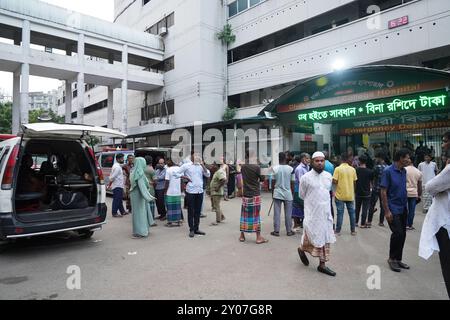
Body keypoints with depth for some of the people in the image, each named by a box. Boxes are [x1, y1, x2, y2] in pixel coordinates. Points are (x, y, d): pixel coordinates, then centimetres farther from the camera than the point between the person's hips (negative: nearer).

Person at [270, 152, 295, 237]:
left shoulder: (274, 168, -6)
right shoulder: (290, 168, -5)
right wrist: (292, 192, 10)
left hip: (277, 193, 0)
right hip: (287, 194, 0)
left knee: (277, 213, 5)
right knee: (288, 214, 9)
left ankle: (276, 231, 9)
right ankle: (289, 231, 17)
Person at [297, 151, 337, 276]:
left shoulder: (328, 176, 3)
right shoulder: (306, 177, -11)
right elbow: (302, 195, 1)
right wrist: (312, 202, 8)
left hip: (326, 213, 5)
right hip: (312, 213, -5)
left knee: (325, 239, 9)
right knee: (311, 237, 1)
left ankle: (322, 265, 22)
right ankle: (302, 249, 33)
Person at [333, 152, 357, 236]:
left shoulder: (338, 169, -10)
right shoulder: (352, 169, 0)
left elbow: (334, 181, -14)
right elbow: (354, 182, 4)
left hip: (340, 195, -2)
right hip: (350, 195, 3)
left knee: (340, 213, 3)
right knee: (352, 212, 12)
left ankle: (338, 231, 9)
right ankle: (353, 230, 19)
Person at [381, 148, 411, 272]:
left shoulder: (404, 171, 7)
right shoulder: (388, 171, -13)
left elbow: (403, 190, 16)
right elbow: (383, 192, -14)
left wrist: (406, 205, 11)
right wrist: (387, 211, -16)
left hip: (403, 208, 7)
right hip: (393, 209, -7)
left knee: (402, 234, 11)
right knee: (398, 233, -9)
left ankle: (398, 259, 25)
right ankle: (392, 258, 10)